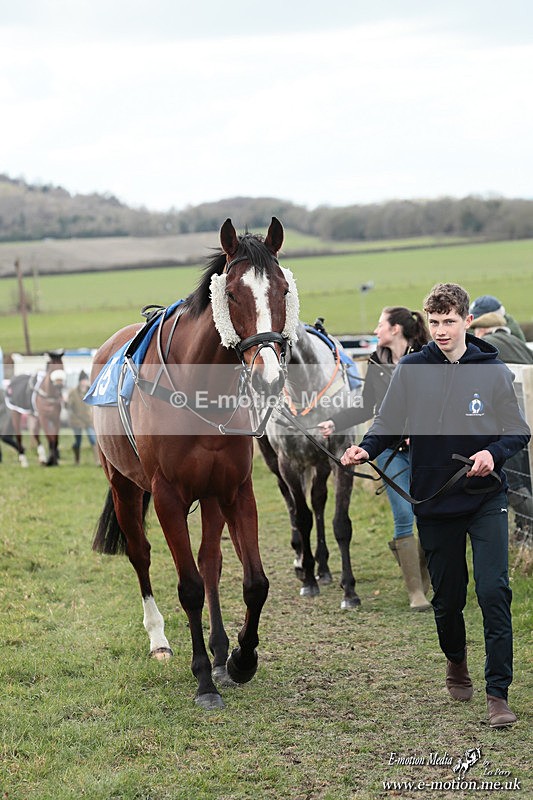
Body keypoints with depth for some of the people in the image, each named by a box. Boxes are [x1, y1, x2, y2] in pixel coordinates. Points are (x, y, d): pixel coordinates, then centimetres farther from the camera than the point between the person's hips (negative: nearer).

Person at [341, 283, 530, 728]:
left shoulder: (493, 371, -3)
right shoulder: (411, 369, -1)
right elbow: (388, 423, 3)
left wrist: (493, 453, -19)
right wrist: (366, 449, -18)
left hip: (486, 498, -1)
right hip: (433, 501, 1)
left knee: (493, 591, -12)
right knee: (446, 597, 11)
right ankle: (456, 662, 41)